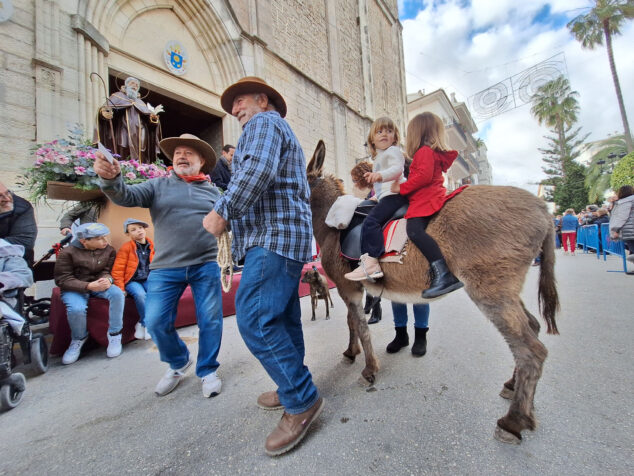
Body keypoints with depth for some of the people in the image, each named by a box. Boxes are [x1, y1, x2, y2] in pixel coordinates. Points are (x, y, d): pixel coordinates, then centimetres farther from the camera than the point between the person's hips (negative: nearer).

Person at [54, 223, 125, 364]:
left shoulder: (109, 250, -1)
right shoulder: (67, 252, -9)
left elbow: (108, 270, 1)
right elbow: (62, 279, -11)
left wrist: (106, 279, -26)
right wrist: (88, 286, -27)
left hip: (98, 284, 2)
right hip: (75, 288, -2)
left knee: (117, 293, -30)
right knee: (76, 309, -33)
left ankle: (114, 335, -16)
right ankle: (78, 339, 2)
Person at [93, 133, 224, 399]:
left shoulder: (213, 191, 12)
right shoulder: (158, 186, 10)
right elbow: (127, 197, -6)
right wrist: (111, 179, -27)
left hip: (205, 266, 0)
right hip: (166, 267, 1)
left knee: (210, 320, 3)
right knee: (155, 322, 0)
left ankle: (208, 371, 26)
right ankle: (178, 364, 29)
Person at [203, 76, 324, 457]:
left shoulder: (264, 122, 2)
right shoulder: (285, 133, 33)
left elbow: (258, 171, -19)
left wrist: (222, 212, -13)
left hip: (273, 236, -11)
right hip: (286, 236, 11)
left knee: (254, 318, -13)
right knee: (282, 318, 11)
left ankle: (302, 401, -2)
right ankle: (293, 390, 22)